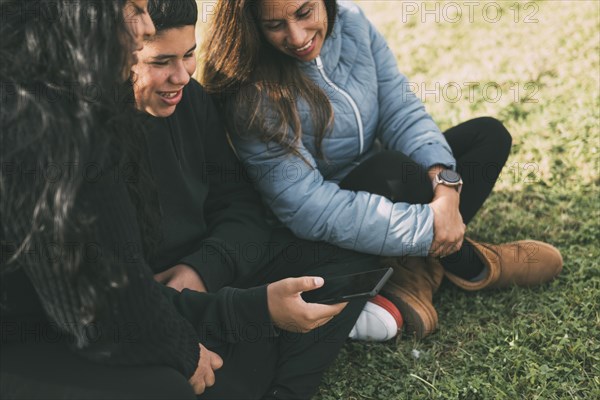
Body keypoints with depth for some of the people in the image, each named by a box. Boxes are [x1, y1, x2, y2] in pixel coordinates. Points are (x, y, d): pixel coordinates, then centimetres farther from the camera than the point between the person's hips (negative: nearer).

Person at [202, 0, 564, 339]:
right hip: (324, 241, -7)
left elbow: (402, 111, -11)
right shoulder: (254, 99, -28)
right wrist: (427, 226, -34)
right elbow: (309, 210, -32)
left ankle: (417, 274, -14)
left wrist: (444, 181, -29)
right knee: (392, 170, -35)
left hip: (380, 189, 8)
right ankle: (464, 261, -5)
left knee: (489, 135, 2)